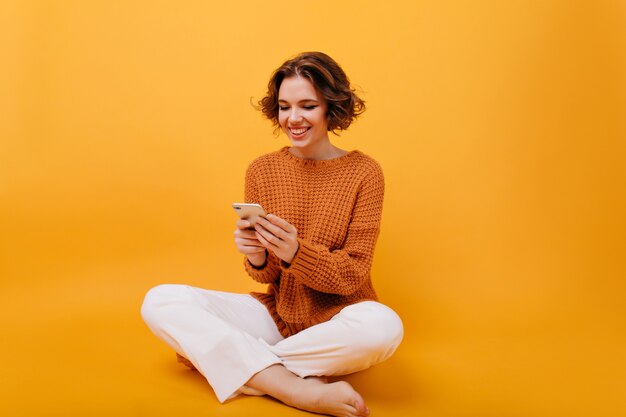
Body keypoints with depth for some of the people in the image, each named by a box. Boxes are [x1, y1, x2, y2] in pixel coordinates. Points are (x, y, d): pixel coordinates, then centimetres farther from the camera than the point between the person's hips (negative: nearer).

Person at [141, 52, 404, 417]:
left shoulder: (364, 173, -7)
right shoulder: (262, 170, 1)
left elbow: (353, 276, -8)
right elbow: (266, 275, 3)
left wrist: (295, 252, -27)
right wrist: (257, 257, -21)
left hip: (336, 322, -2)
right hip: (277, 314, 3)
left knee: (382, 325, -37)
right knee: (160, 301, -15)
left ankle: (236, 366, -17)